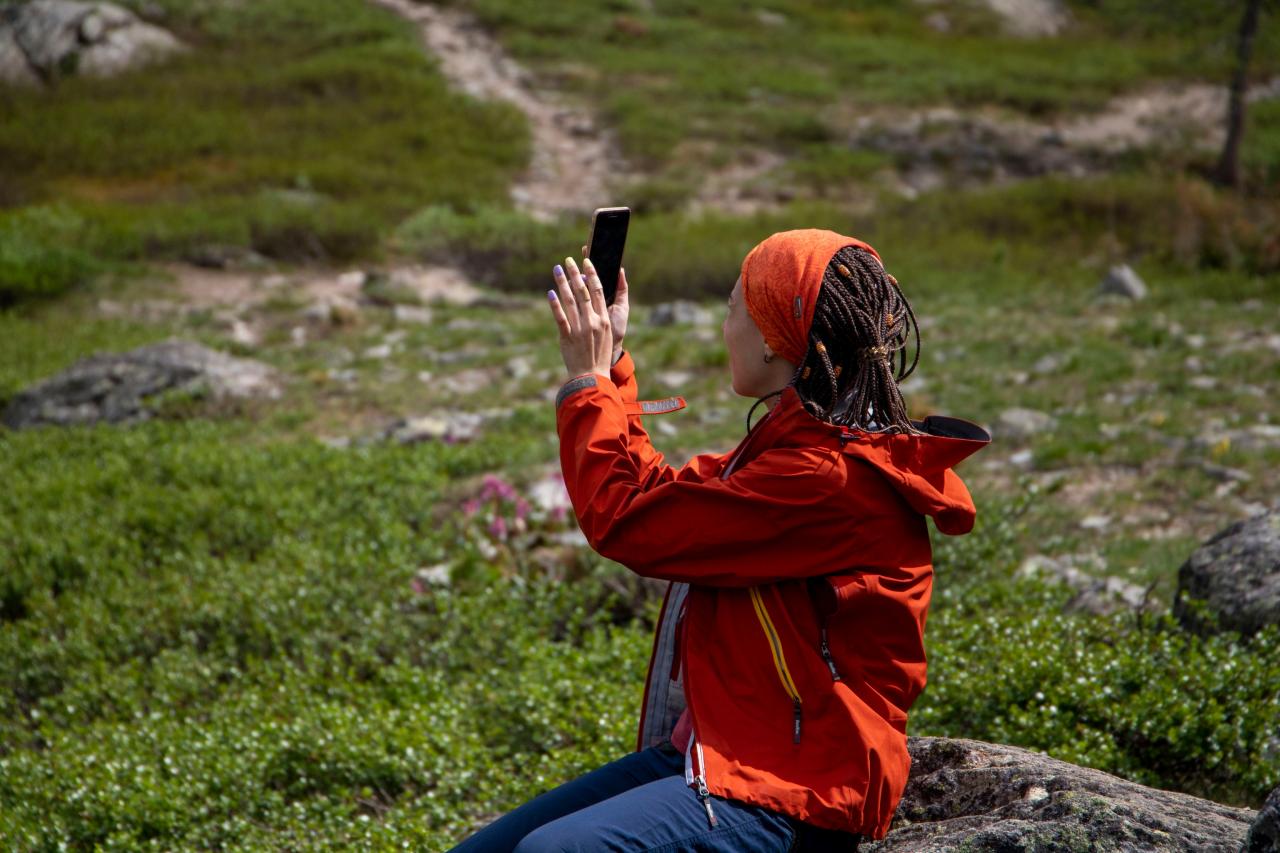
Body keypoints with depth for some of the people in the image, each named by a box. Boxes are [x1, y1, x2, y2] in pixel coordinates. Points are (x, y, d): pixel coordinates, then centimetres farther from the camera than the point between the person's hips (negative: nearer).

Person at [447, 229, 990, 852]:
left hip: (788, 795, -10)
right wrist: (610, 370, 21)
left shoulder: (827, 477, -19)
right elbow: (655, 495, 24)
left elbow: (627, 522, -17)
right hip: (711, 750, 10)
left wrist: (588, 380, -4)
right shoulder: (799, 444, 13)